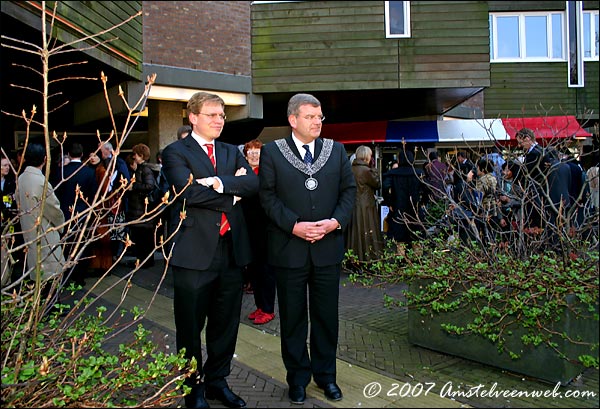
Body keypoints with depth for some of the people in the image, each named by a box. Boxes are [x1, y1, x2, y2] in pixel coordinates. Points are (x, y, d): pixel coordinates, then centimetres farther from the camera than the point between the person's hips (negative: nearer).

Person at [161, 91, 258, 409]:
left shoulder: (232, 152, 14)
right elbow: (189, 192, -19)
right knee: (190, 328, 9)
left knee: (226, 324, 15)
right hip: (194, 252, -5)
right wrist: (232, 194, -9)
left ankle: (217, 381, 34)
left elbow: (253, 183, -3)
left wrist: (219, 183, -17)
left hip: (232, 250, 5)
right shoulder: (175, 152, -2)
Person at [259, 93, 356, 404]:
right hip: (289, 248, -2)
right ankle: (298, 377, 28)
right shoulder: (272, 152, -2)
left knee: (327, 316, 13)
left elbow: (349, 189, 5)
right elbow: (267, 195, -6)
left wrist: (336, 221, -11)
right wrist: (294, 226, -17)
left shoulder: (336, 150, 6)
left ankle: (325, 374, 31)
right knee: (293, 318, 11)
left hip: (328, 247, 3)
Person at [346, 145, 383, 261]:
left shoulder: (351, 169, 4)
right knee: (366, 232, 1)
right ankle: (368, 255, 6)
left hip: (353, 206, 7)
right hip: (366, 207, -7)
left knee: (355, 231, 13)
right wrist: (374, 169, -1)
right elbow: (377, 184, -6)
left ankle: (354, 254, 21)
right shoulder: (366, 170, -17)